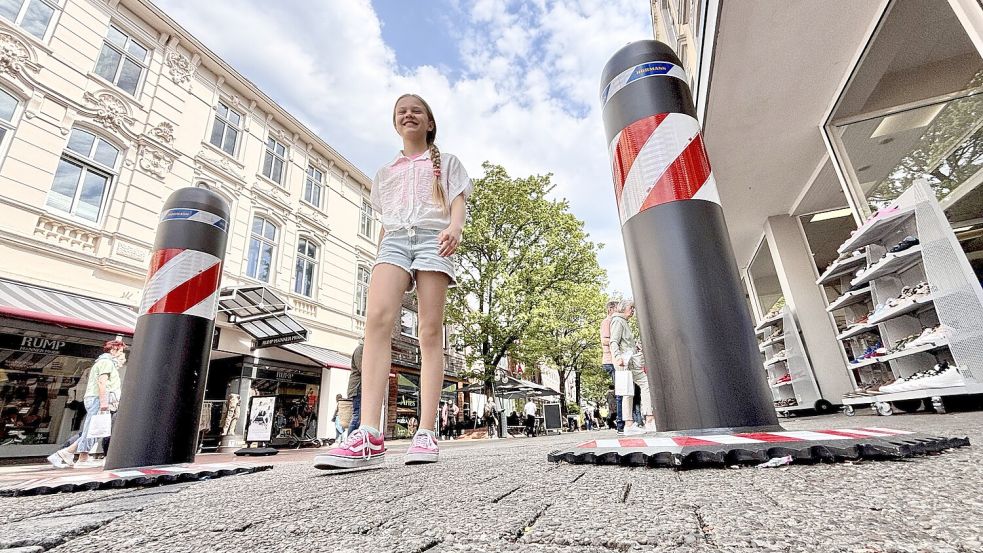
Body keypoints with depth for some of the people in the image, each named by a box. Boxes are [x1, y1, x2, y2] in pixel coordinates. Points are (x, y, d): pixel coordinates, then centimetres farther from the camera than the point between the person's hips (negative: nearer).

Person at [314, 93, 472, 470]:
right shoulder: (385, 173, 31)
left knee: (431, 332, -13)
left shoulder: (447, 162, 23)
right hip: (394, 241, 2)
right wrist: (379, 261, 16)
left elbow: (457, 202, 6)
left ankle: (426, 433, -16)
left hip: (432, 238, -2)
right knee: (377, 318, -24)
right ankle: (368, 435, -31)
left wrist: (455, 227, -16)